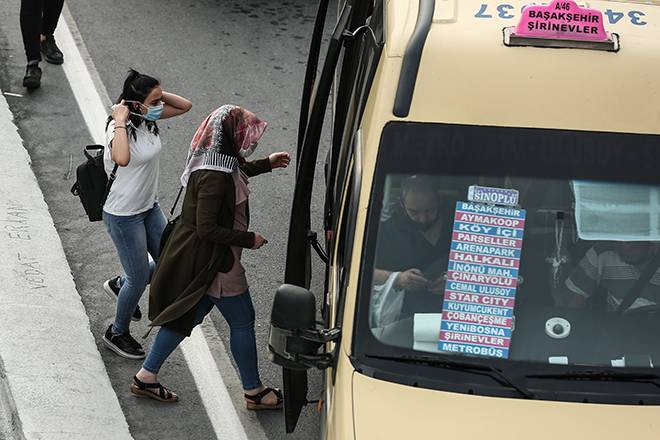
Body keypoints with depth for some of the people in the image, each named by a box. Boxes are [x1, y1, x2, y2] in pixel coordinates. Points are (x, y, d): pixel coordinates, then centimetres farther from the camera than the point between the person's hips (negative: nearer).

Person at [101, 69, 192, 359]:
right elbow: (122, 159, -50)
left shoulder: (149, 118, -4)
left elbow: (185, 105, 7)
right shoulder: (118, 129, -28)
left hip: (149, 208, 8)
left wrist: (159, 94, -9)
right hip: (123, 216, -8)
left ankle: (120, 285, 40)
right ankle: (117, 334, 30)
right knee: (139, 279, 5)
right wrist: (120, 122, -39)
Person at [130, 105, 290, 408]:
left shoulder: (215, 160, 0)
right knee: (242, 322, 7)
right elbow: (207, 229, -29)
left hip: (194, 255, 10)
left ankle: (146, 377, 29)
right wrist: (248, 240, -19)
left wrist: (266, 164, 26)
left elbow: (235, 173, 26)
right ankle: (254, 392, 22)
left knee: (186, 315, 20)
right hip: (213, 261, -10)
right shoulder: (214, 176, -30)